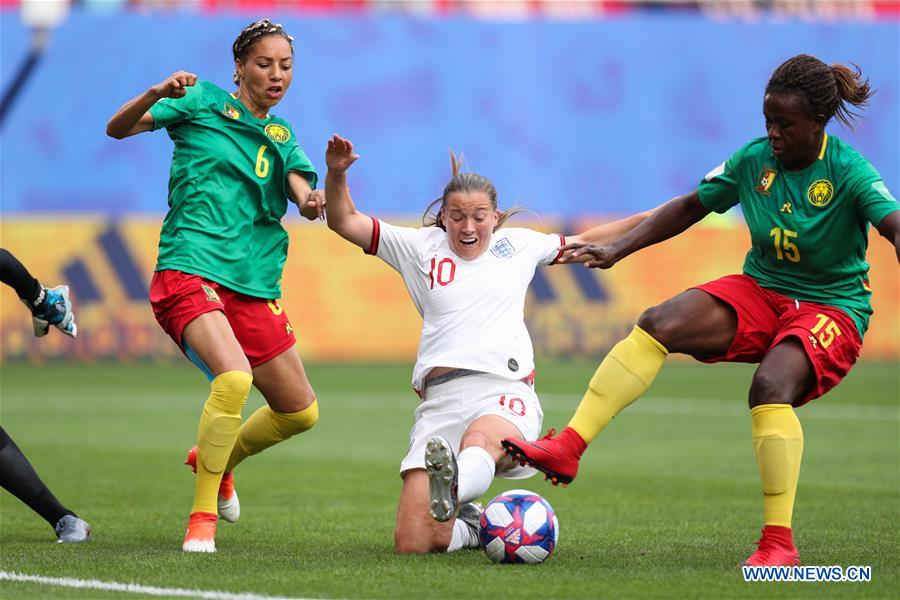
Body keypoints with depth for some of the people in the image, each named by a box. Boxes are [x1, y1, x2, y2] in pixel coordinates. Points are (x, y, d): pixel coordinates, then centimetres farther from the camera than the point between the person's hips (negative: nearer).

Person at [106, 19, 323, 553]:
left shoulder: (280, 135, 19)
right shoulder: (203, 102, 5)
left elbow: (302, 192, 1)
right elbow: (118, 128, -2)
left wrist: (312, 200, -24)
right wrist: (157, 93, -21)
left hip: (253, 286, 6)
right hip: (189, 271, -6)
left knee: (300, 411, 9)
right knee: (234, 376, -31)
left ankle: (217, 460, 39)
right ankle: (202, 516, -18)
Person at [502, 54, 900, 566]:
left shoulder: (849, 172, -16)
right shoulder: (754, 159, -1)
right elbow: (691, 207, 11)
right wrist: (618, 250, 6)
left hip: (831, 307, -5)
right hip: (761, 290, 5)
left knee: (771, 384, -35)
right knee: (658, 323, -19)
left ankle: (779, 543, -28)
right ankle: (568, 450, -23)